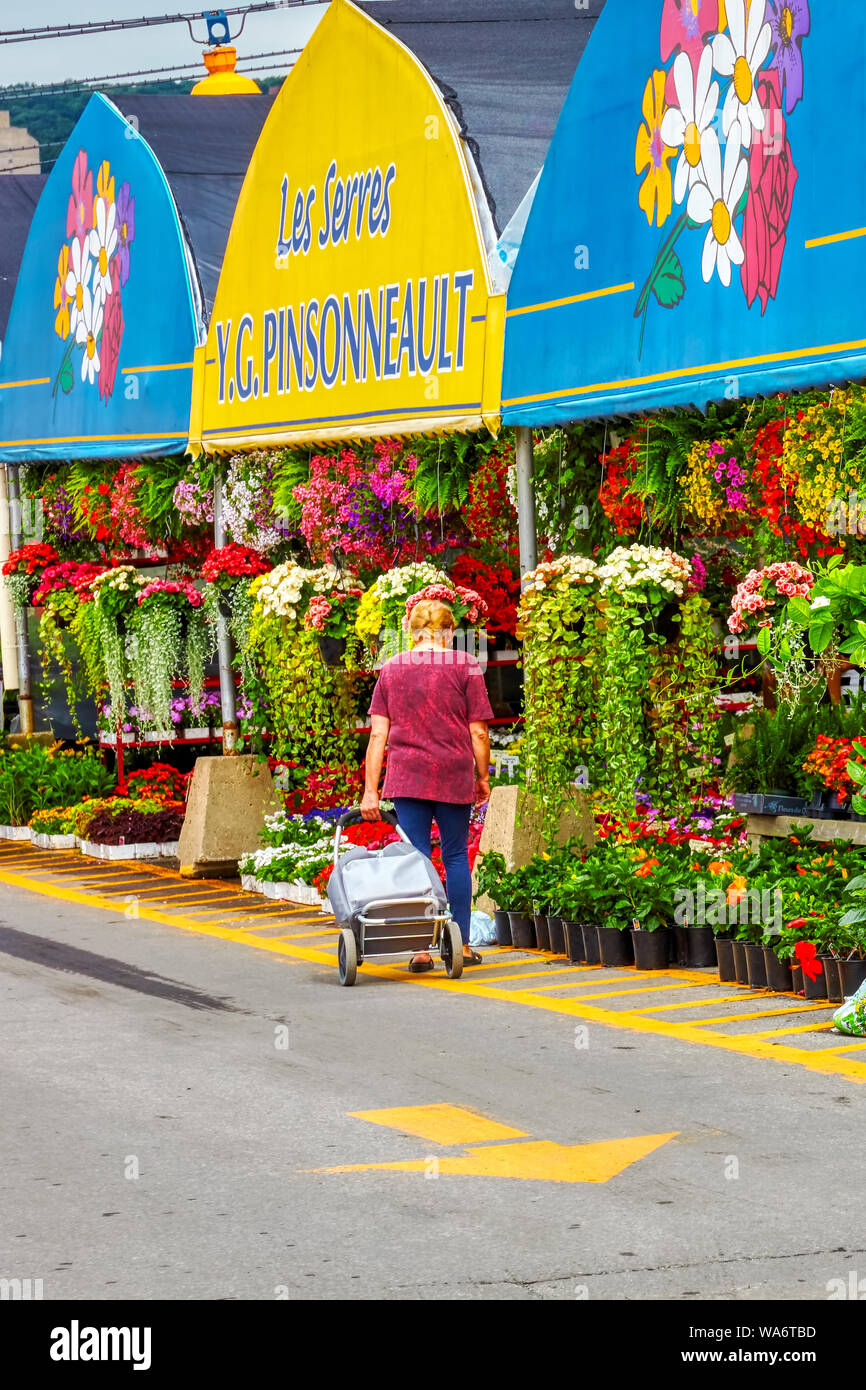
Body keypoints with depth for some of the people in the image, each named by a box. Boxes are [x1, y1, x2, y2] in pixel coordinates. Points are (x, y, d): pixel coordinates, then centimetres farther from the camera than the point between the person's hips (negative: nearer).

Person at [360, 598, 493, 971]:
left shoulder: (392, 669, 8)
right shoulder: (465, 666, 1)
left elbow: (378, 734, 4)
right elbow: (478, 732, -1)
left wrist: (370, 790, 4)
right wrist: (482, 776, 11)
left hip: (406, 776, 1)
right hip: (454, 776, -1)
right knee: (456, 856, 10)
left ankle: (421, 949, -1)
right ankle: (462, 945, 13)